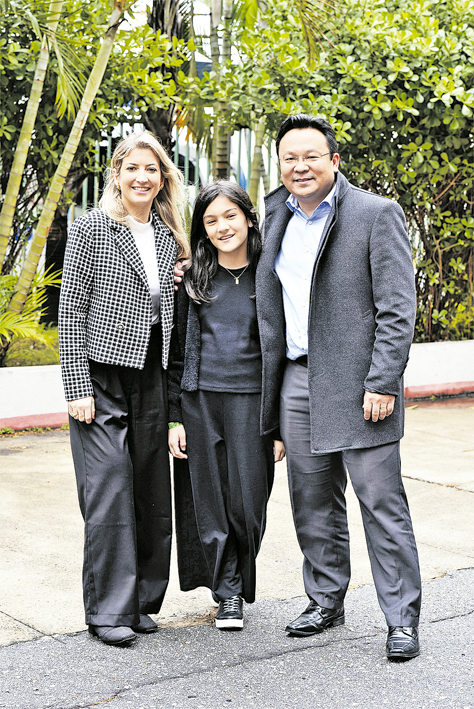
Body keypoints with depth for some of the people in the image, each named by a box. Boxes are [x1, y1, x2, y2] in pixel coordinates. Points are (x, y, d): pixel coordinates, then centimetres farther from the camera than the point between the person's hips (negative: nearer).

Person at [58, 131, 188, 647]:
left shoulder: (168, 237, 13)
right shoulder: (92, 228, -3)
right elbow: (71, 311, -7)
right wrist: (77, 387, -12)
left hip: (151, 381, 5)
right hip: (102, 377, -5)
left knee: (152, 492, 6)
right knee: (110, 488, -8)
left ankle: (142, 602, 18)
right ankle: (108, 610, 0)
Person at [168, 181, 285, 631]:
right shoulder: (193, 279, 7)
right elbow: (177, 351, 8)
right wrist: (175, 417, 2)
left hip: (252, 400, -1)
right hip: (199, 401, 1)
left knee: (248, 502, -1)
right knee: (211, 504, 4)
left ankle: (239, 582, 22)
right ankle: (228, 593, 19)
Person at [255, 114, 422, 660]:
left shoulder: (376, 214, -6)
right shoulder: (277, 217, 13)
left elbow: (397, 308, -11)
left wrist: (383, 383, -17)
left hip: (357, 383, -6)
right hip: (296, 378, 6)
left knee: (381, 502, -2)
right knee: (313, 501, 13)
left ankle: (402, 618, 7)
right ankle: (326, 602, 26)